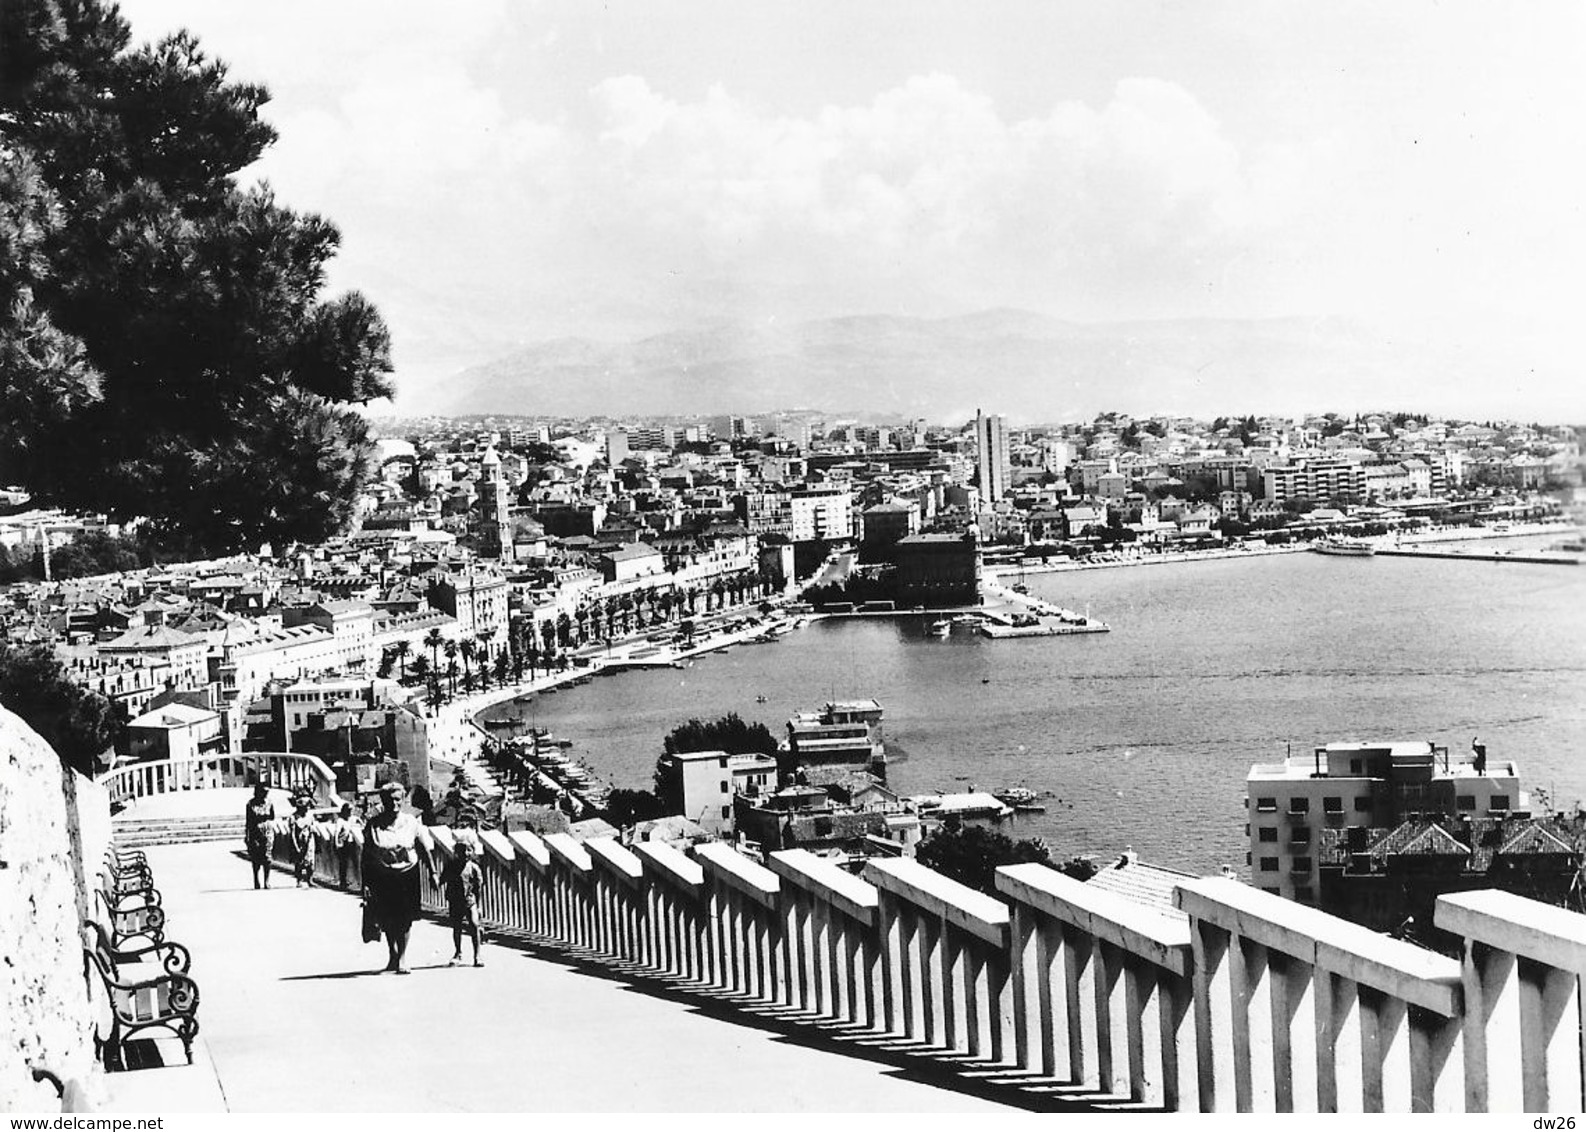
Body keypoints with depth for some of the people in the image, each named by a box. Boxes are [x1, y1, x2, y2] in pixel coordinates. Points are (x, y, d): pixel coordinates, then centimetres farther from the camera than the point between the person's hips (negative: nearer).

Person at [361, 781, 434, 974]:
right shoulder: (373, 825, -4)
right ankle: (393, 953, 28)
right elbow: (366, 856, -2)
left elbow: (424, 850, 5)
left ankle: (401, 959, 4)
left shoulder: (411, 823, -1)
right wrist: (366, 884, -6)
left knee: (405, 920, -3)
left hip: (407, 876, 0)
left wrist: (433, 872, -2)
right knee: (386, 919, 5)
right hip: (382, 877, 0)